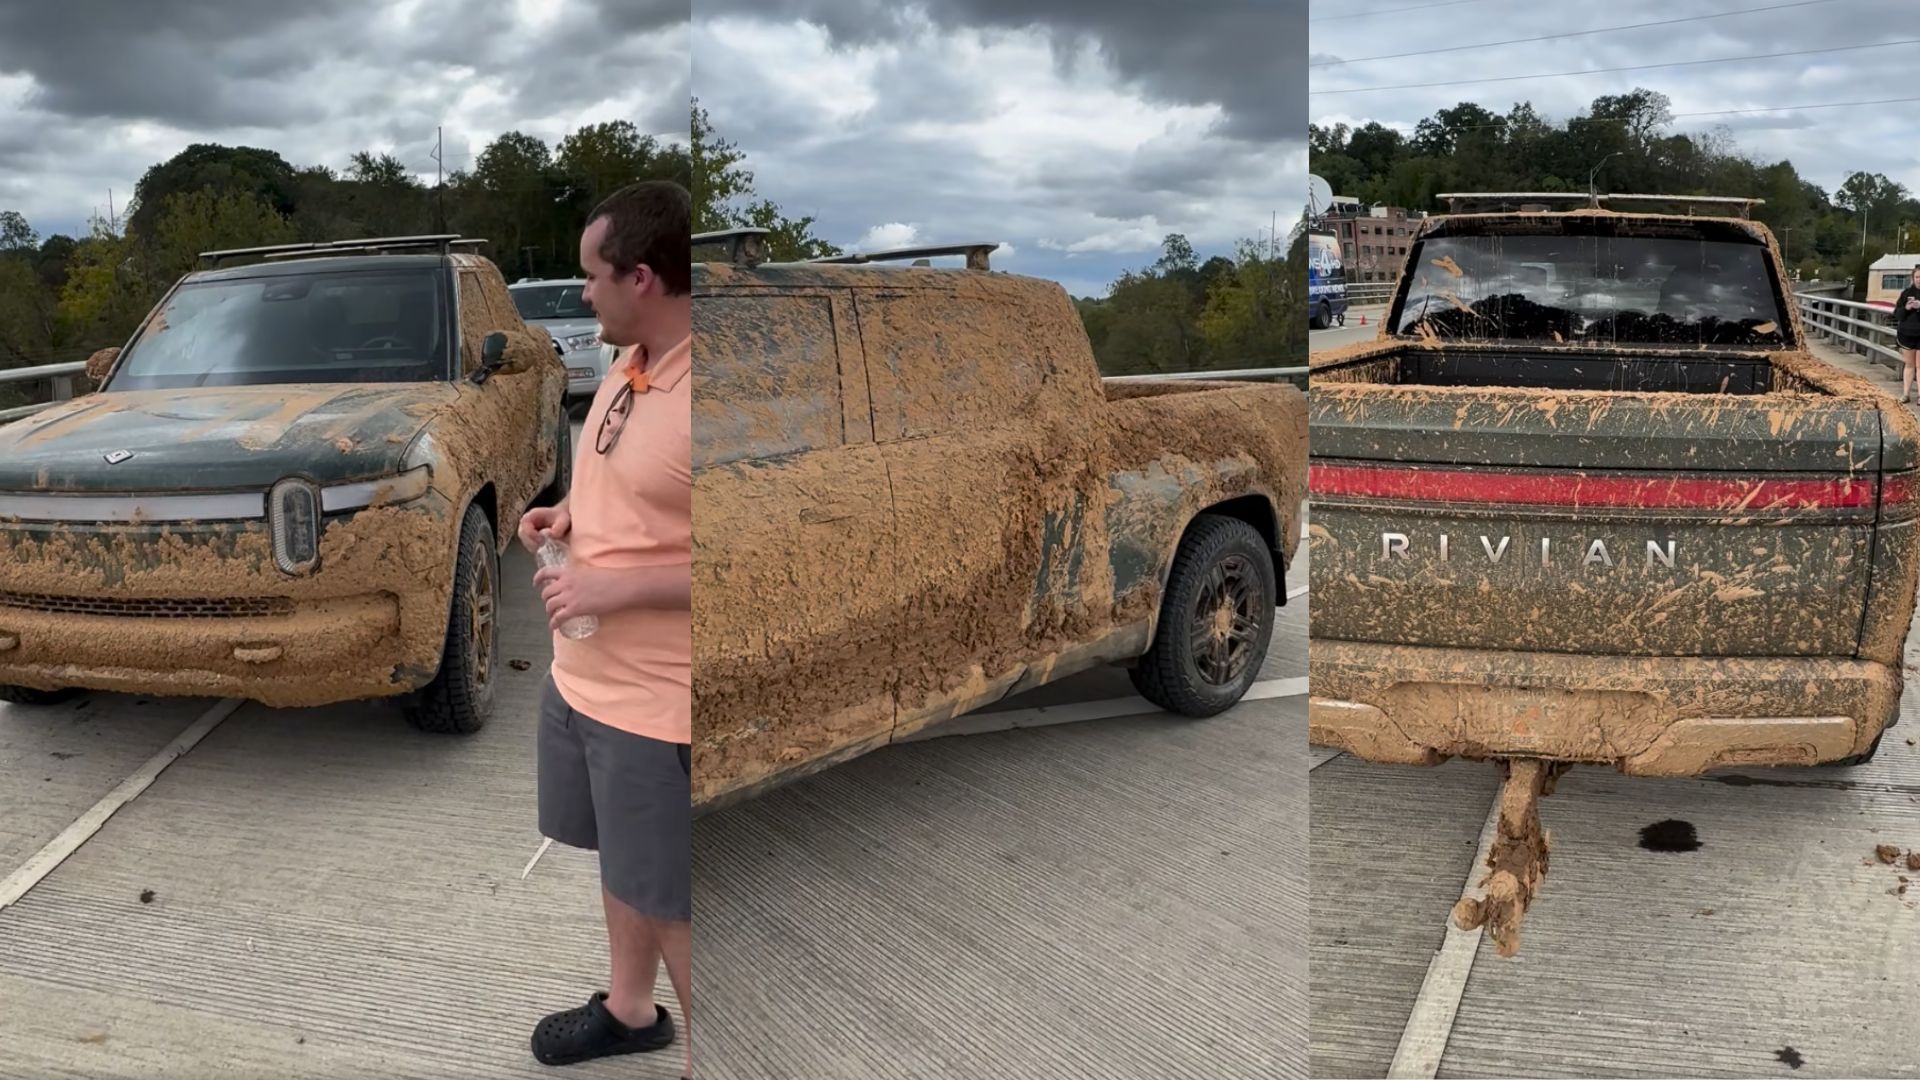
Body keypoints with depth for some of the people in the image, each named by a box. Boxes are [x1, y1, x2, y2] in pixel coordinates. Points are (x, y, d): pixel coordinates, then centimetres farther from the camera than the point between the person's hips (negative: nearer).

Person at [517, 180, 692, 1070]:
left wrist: (616, 586, -25)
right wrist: (570, 517, 3)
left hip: (657, 702, -9)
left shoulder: (701, 397, -25)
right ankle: (629, 1009, 46)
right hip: (581, 676, 9)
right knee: (625, 868, 25)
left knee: (669, 900, 6)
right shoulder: (628, 367, 5)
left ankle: (697, 1051, 24)